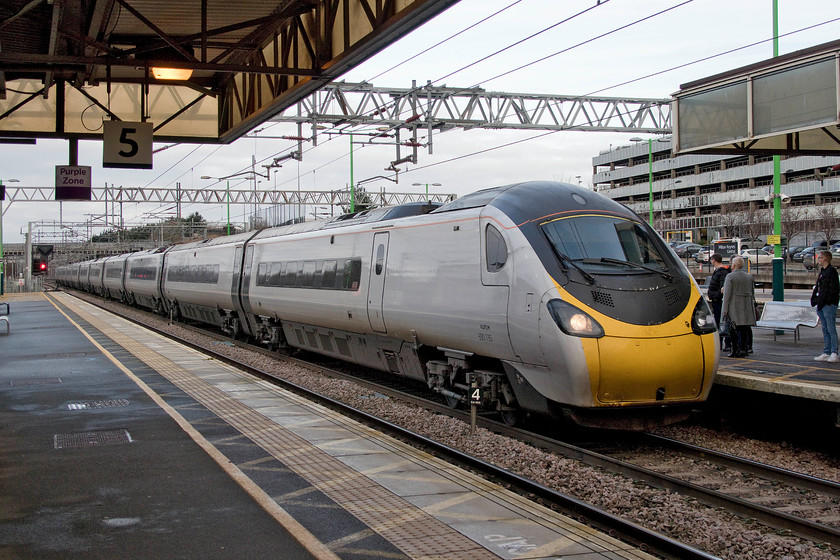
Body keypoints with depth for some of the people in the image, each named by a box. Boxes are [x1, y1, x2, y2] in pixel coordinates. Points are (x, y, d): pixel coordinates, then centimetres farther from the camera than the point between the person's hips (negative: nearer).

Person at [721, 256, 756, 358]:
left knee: (734, 329, 1)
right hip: (747, 307, 5)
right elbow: (753, 293, 14)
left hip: (734, 306, -5)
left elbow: (727, 294, -11)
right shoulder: (749, 276, 9)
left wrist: (725, 309, -9)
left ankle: (735, 351, 2)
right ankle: (743, 350, 6)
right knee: (745, 329, 6)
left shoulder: (730, 276, -8)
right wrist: (752, 304, 22)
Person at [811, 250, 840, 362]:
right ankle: (826, 353, 14)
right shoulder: (822, 271, 17)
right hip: (821, 305, 9)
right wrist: (814, 298, 10)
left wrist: (826, 301, -20)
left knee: (831, 330, -7)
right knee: (825, 330, 11)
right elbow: (817, 287, 22)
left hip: (829, 305, -9)